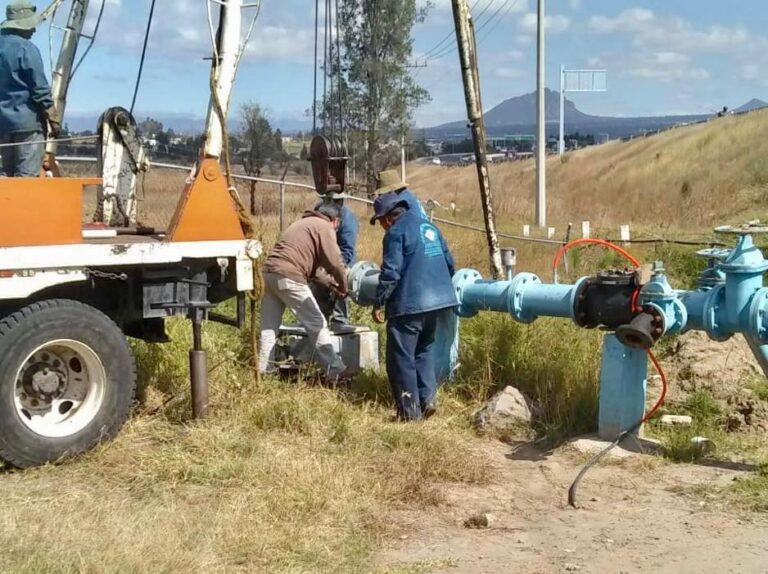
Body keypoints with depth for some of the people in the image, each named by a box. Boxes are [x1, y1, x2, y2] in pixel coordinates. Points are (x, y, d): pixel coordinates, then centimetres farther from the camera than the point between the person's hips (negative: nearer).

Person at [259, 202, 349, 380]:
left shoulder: (302, 223, 28)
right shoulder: (325, 228, 1)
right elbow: (334, 262, -5)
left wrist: (329, 280, 32)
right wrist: (343, 287, 10)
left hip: (269, 271, 8)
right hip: (289, 277, -8)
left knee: (269, 327, 14)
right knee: (317, 324, -2)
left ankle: (264, 370, 19)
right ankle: (335, 371, -1)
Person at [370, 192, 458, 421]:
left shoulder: (396, 232, -8)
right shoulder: (430, 227, 16)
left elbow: (390, 272, -14)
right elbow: (449, 263, 19)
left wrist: (379, 303, -8)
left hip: (408, 304, -8)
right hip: (437, 300, 8)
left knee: (401, 358, 1)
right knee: (425, 350, 21)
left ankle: (410, 410, 1)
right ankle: (427, 399, 12)